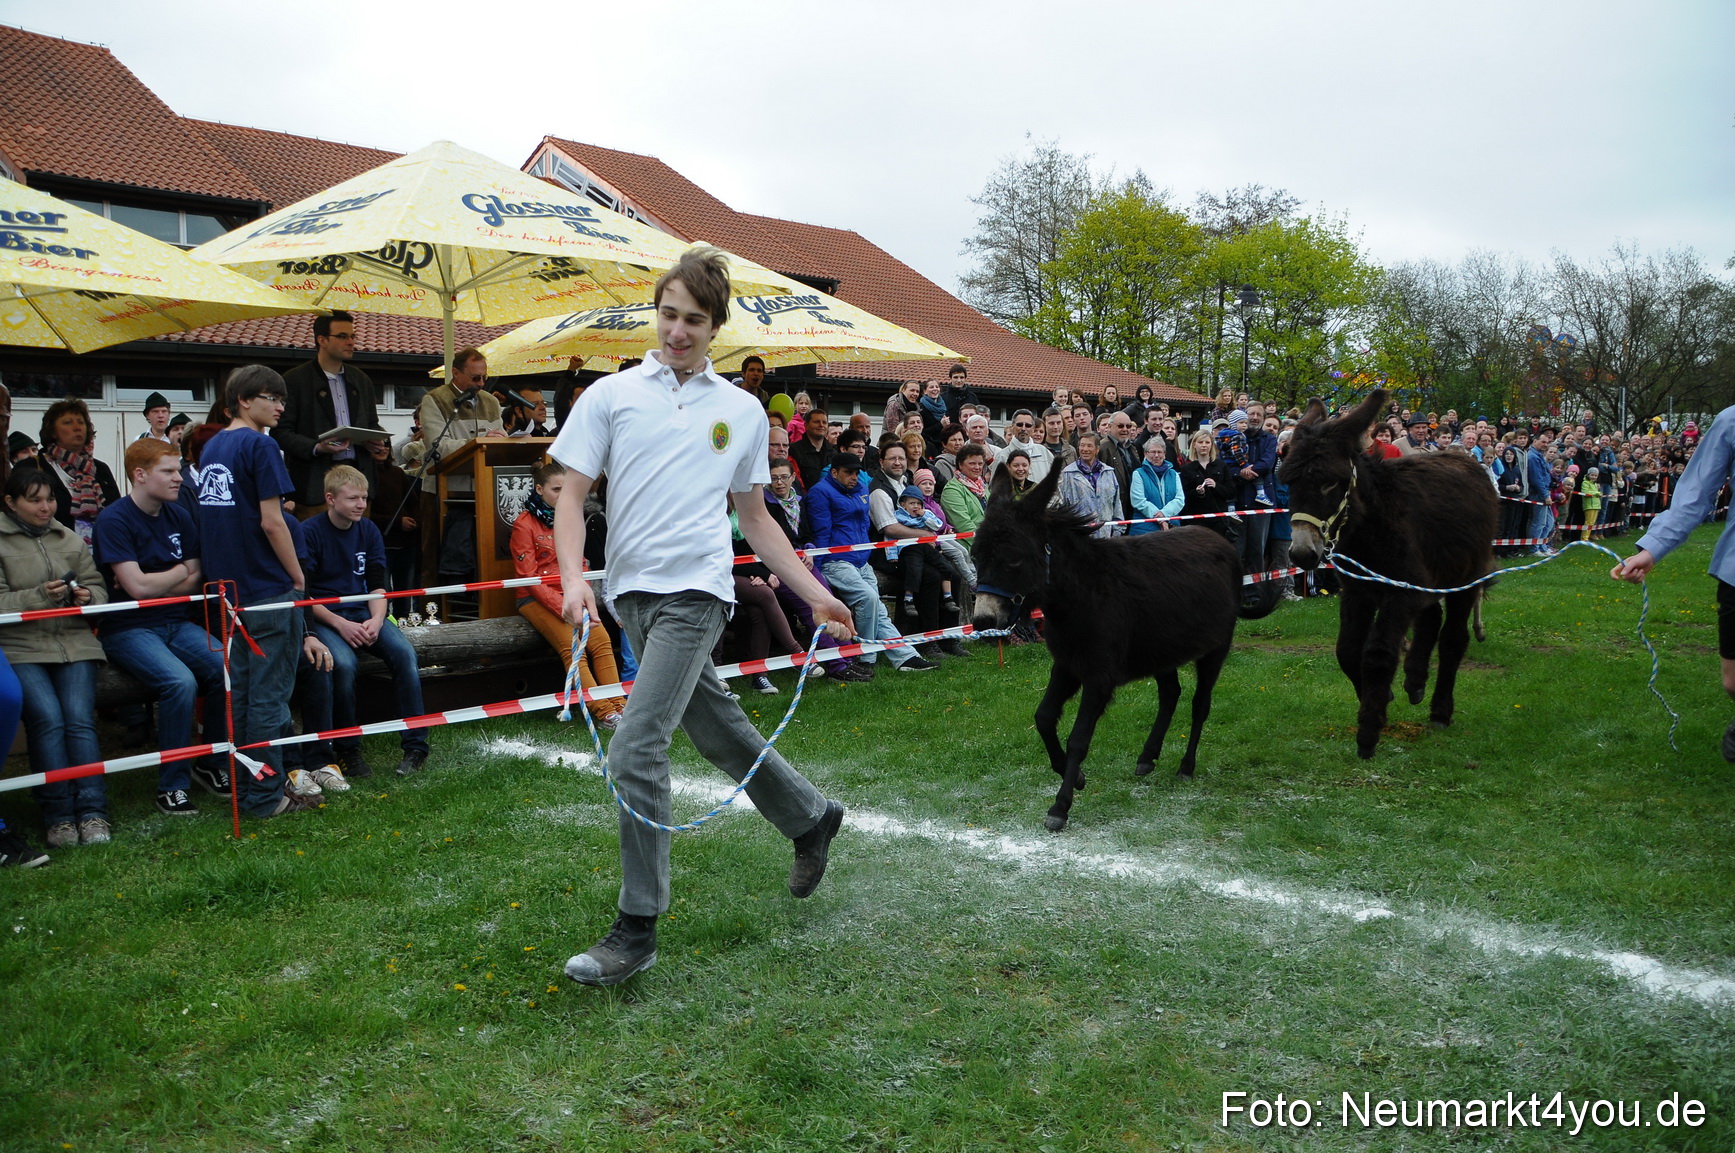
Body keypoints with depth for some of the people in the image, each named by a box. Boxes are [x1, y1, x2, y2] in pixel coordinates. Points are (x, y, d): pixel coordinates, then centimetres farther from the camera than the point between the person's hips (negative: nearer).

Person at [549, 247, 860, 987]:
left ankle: (637, 930, 0)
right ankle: (811, 818, 40)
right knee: (718, 732, 14)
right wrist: (574, 577, -14)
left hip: (694, 591, -3)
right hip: (631, 592, 3)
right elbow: (572, 496, 3)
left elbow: (755, 519, 16)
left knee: (635, 751, -13)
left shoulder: (743, 412, 9)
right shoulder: (611, 395, 7)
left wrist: (815, 595, 13)